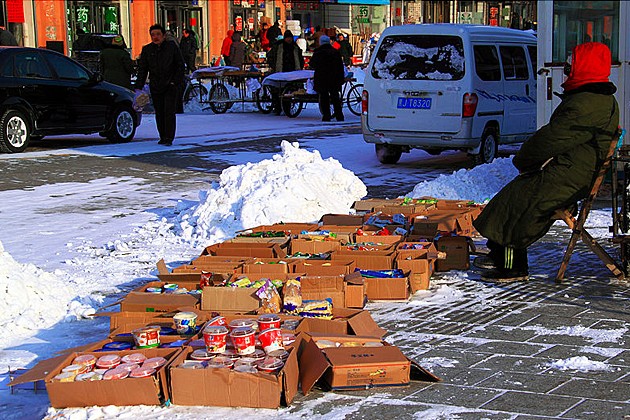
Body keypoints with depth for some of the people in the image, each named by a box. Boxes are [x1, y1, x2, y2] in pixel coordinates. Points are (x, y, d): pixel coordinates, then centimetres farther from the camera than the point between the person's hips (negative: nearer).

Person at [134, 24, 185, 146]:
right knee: (159, 113, 6)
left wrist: (175, 82, -7)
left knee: (169, 112, -11)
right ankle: (163, 137, 16)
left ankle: (169, 138, -10)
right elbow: (142, 70, 6)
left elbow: (180, 66, 2)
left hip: (170, 86, -3)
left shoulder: (172, 47, -2)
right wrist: (138, 87, -2)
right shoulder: (147, 50, 5)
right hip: (155, 87, 3)